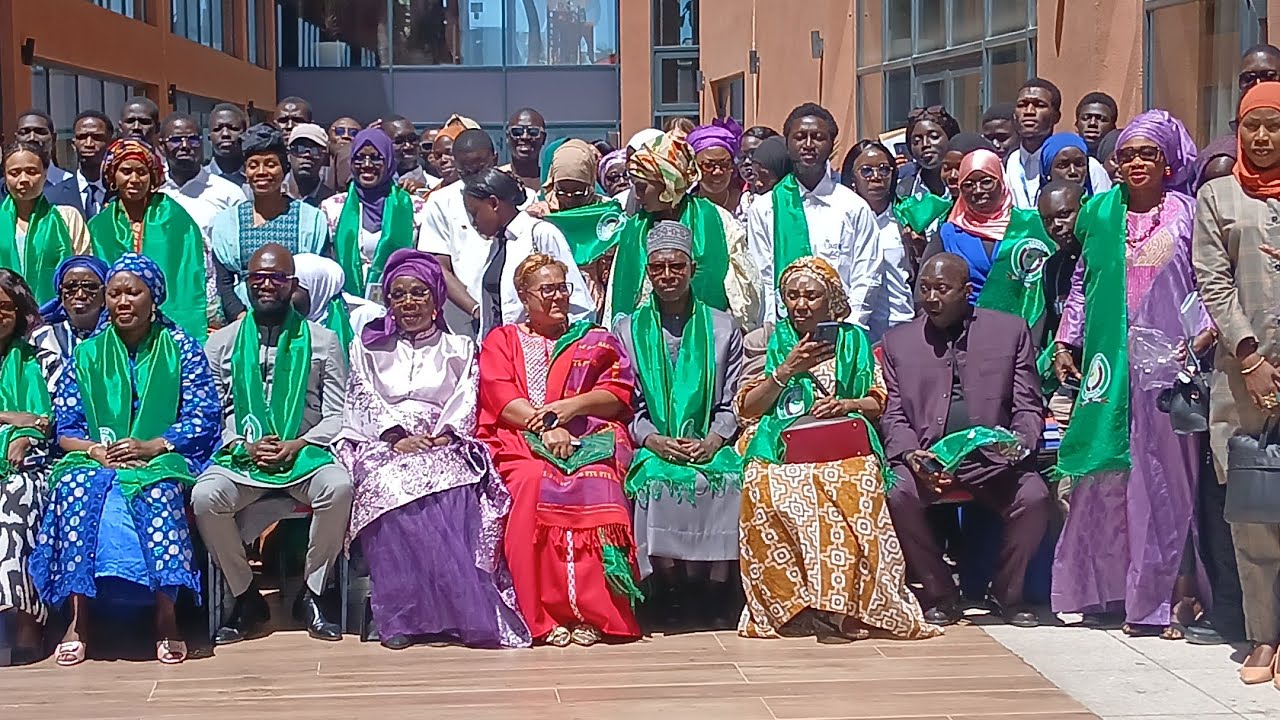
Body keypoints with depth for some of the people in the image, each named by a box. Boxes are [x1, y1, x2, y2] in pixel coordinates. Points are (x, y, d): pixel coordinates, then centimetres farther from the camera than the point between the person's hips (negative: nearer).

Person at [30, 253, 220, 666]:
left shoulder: (181, 349, 7)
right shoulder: (87, 355, 14)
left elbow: (204, 417, -2)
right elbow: (65, 428, 9)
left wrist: (153, 446, -16)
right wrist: (95, 449, -13)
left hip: (161, 461, -2)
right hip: (97, 461, 2)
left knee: (158, 493, -38)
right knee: (76, 486, -34)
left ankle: (166, 613, -34)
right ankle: (78, 619, -35)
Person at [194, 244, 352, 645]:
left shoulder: (322, 341, 11)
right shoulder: (221, 344, 14)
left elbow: (337, 415, 4)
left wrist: (297, 445, -12)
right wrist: (245, 446, -10)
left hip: (305, 453, -1)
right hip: (240, 457, 1)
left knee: (339, 487, -33)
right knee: (204, 496, -30)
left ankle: (311, 595, -14)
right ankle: (246, 598, -11)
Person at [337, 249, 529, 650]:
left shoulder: (460, 349, 22)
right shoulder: (368, 348, 22)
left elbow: (466, 402, 9)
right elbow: (364, 400, 9)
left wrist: (440, 438, -11)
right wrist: (396, 435, -9)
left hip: (444, 446, 0)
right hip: (384, 446, 0)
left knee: (453, 496, -36)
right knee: (392, 488, -37)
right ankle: (403, 614, -39)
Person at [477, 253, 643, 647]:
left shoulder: (596, 341, 25)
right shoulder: (501, 341, 21)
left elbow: (619, 394, 11)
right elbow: (500, 398, 4)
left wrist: (573, 406, -8)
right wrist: (545, 426, -12)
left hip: (588, 440, 1)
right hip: (520, 443, 0)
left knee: (594, 482, -35)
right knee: (532, 482, -36)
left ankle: (592, 613, -36)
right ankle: (544, 615, -35)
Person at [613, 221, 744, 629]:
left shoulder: (723, 329, 16)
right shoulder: (627, 331, 16)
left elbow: (733, 402, 9)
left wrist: (713, 441, -11)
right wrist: (654, 440, -11)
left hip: (711, 446, 0)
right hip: (653, 447, 0)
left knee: (727, 479, -32)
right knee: (657, 480, -34)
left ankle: (716, 599, -21)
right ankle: (669, 596, -21)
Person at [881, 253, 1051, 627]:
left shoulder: (1010, 330, 11)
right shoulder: (897, 341, 14)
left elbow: (1028, 407, 9)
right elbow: (893, 415, 9)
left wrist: (1019, 443, -13)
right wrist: (911, 455, -12)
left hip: (993, 456, 0)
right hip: (927, 457, 1)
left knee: (1034, 497, -29)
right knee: (897, 495, -30)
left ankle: (1008, 592, -1)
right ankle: (940, 593, -7)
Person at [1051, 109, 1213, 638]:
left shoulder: (1186, 213, 4)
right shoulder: (1100, 213, 11)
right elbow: (1081, 282, 17)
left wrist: (1203, 335, -12)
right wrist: (1065, 345, 13)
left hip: (1167, 358, -2)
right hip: (1109, 360, 2)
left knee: (1164, 472, -2)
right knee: (1105, 473, 3)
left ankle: (1162, 595, 2)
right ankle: (1100, 586, 10)